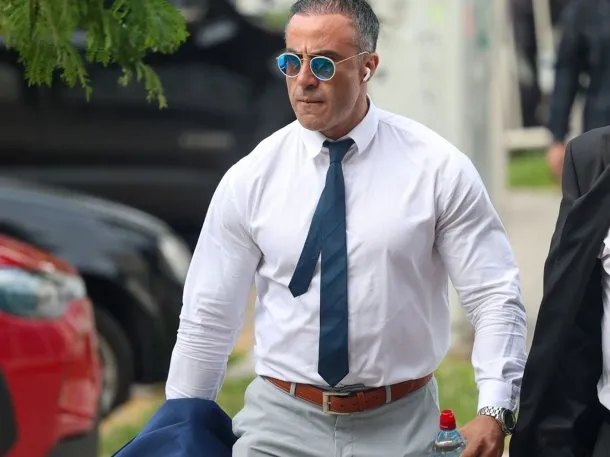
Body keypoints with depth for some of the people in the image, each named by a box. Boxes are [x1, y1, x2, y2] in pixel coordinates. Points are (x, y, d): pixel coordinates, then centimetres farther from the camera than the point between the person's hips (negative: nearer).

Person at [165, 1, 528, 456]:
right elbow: (209, 320, 4)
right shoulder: (250, 180, -1)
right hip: (281, 419, 1)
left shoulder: (438, 168, -5)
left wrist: (494, 410, -18)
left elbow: (495, 297, -6)